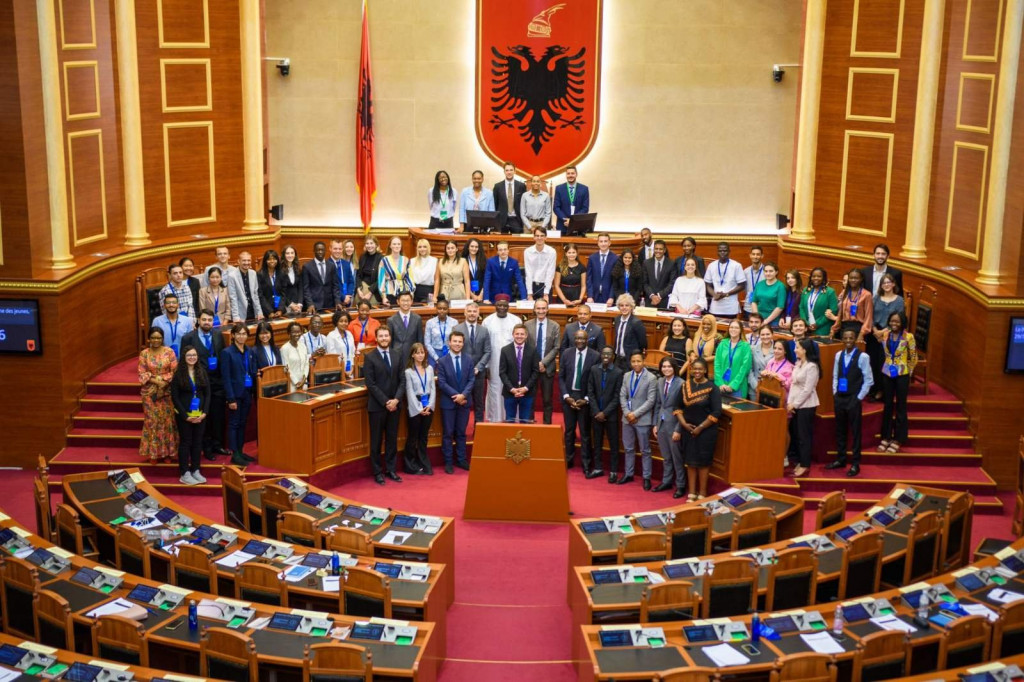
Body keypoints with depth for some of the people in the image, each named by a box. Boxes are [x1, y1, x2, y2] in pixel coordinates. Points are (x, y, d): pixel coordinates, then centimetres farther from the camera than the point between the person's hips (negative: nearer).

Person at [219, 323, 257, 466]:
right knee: (233, 424, 0)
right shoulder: (227, 353, -9)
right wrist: (231, 399, -15)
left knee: (242, 424, 12)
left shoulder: (249, 352, 9)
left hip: (247, 393, 6)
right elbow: (226, 378, -11)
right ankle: (235, 455, 3)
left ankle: (240, 451, 20)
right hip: (235, 393, -6)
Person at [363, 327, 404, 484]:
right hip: (377, 405, -4)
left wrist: (396, 399, -10)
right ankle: (377, 472, 12)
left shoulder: (397, 357, 8)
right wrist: (385, 402, -15)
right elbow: (371, 384, -10)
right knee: (376, 440, 4)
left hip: (394, 404, 4)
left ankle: (390, 469, 18)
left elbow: (402, 381, 5)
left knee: (392, 439, 9)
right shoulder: (370, 357, -5)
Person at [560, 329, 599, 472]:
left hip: (585, 398, -2)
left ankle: (586, 465, 11)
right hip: (568, 396, 2)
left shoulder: (595, 356, -8)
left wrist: (586, 399, -12)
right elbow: (561, 376, 3)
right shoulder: (566, 353, 0)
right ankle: (569, 460, 26)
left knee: (585, 432, 4)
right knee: (569, 430, 12)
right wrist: (566, 396, -7)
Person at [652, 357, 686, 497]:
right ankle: (666, 481, 31)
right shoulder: (660, 382, 5)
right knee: (665, 457, 18)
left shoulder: (681, 384, -15)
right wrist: (655, 424, 8)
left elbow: (683, 408, -14)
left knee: (677, 457, 5)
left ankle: (680, 485, 17)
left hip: (673, 424, -6)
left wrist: (678, 430, -15)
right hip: (661, 424, 6)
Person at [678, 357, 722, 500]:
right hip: (687, 430, 4)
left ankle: (702, 492, 17)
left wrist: (700, 427, -13)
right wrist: (683, 423, -7)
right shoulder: (685, 385, 2)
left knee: (702, 462, 5)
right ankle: (691, 493, 19)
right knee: (690, 462, 9)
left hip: (705, 431, -4)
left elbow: (716, 413, -13)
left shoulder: (712, 388, -10)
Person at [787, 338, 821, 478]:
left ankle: (805, 465, 6)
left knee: (804, 435, -2)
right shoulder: (798, 364, 11)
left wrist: (795, 404, -13)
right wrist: (790, 402, 1)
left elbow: (807, 389, -17)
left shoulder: (812, 367, -15)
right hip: (795, 404, 8)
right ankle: (799, 461, 18)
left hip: (806, 405, -8)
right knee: (794, 433, 9)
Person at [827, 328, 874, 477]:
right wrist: (835, 393, 5)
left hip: (854, 399, -5)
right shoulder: (838, 355, 6)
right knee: (840, 430, 13)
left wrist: (859, 398, -9)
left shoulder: (862, 357, -10)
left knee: (855, 431, 2)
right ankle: (840, 459, 25)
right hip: (839, 397, 5)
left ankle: (855, 464, 8)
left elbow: (868, 380, -8)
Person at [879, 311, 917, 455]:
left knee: (900, 407, 4)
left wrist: (908, 372, 6)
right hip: (887, 373, 3)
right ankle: (886, 437, 18)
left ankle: (897, 439, 10)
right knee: (887, 406, 10)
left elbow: (913, 358, 0)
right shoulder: (884, 335, 0)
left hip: (902, 375, -3)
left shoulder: (908, 337, -10)